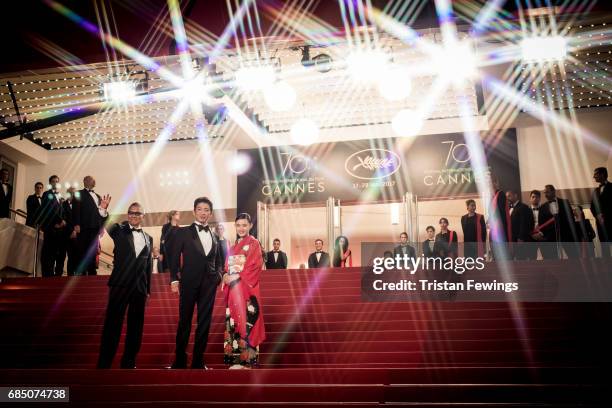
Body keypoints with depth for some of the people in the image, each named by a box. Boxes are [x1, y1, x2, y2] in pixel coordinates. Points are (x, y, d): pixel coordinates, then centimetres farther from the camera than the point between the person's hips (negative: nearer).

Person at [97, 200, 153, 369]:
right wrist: (103, 211, -35)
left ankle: (128, 363, 18)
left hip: (140, 288, 4)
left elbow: (148, 265, 14)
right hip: (120, 286, -4)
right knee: (112, 326, -4)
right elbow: (105, 226, -17)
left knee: (135, 328, 8)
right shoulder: (119, 230, 4)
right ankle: (104, 364, 1)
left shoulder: (148, 238, 13)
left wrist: (148, 289, 13)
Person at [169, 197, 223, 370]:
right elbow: (174, 257, -1)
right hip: (189, 282, -3)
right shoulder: (183, 232, 3)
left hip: (209, 284, 4)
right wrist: (174, 279, -9)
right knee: (184, 322, 1)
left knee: (204, 323, 4)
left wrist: (219, 274, 4)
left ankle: (198, 361, 12)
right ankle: (180, 361, 11)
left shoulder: (214, 235, 15)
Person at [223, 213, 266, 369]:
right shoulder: (233, 246, 19)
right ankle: (235, 358, 7)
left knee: (245, 320, -10)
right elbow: (227, 267, 17)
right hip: (232, 288, 6)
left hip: (246, 288, -6)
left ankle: (246, 358, -9)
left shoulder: (254, 243, -1)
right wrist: (226, 276, -4)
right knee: (233, 320, 4)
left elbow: (254, 267, -10)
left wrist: (237, 277, -14)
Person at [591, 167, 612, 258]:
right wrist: (598, 216, -2)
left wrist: (605, 216, -12)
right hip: (601, 222, 5)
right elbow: (592, 207, 16)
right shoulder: (596, 190, 19)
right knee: (604, 248, 3)